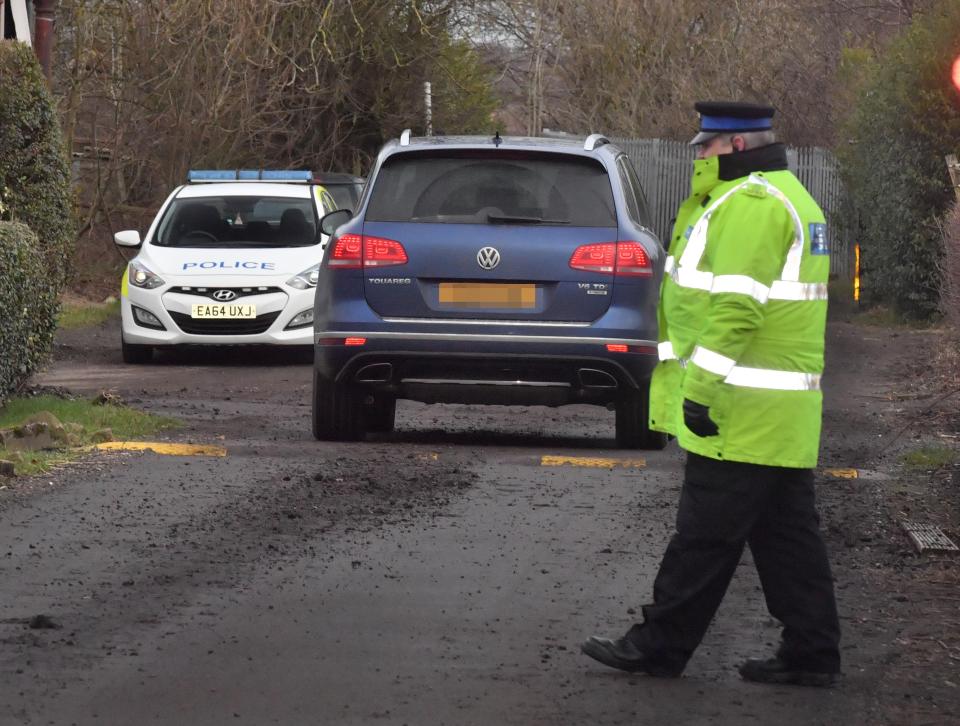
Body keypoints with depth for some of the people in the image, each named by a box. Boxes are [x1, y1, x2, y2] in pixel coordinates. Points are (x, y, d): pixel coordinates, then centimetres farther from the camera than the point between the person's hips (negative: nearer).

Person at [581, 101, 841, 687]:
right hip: (784, 414, 10)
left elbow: (736, 307, -23)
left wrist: (701, 388, -22)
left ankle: (660, 645, 4)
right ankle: (812, 654, 12)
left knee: (706, 535, -3)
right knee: (788, 534, 11)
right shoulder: (786, 198, 19)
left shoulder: (748, 204, -15)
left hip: (743, 413, -10)